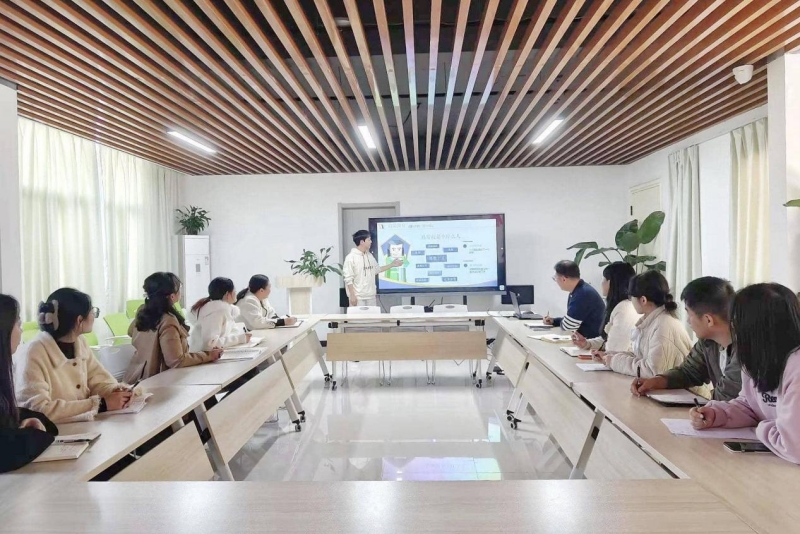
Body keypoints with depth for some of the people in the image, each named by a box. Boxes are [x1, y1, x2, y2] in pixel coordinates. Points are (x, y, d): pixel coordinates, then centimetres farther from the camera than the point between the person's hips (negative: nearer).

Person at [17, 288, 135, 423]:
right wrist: (101, 404, -26)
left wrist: (115, 390, -14)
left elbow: (98, 379, 6)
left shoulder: (80, 342, 1)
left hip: (82, 425, 6)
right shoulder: (37, 352, -17)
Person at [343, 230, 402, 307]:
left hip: (371, 295, 7)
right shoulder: (351, 257, -12)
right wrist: (352, 296, -16)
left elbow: (377, 270, 22)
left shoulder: (370, 256, 9)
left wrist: (392, 264, 20)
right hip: (358, 297, -7)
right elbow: (348, 279, -13)